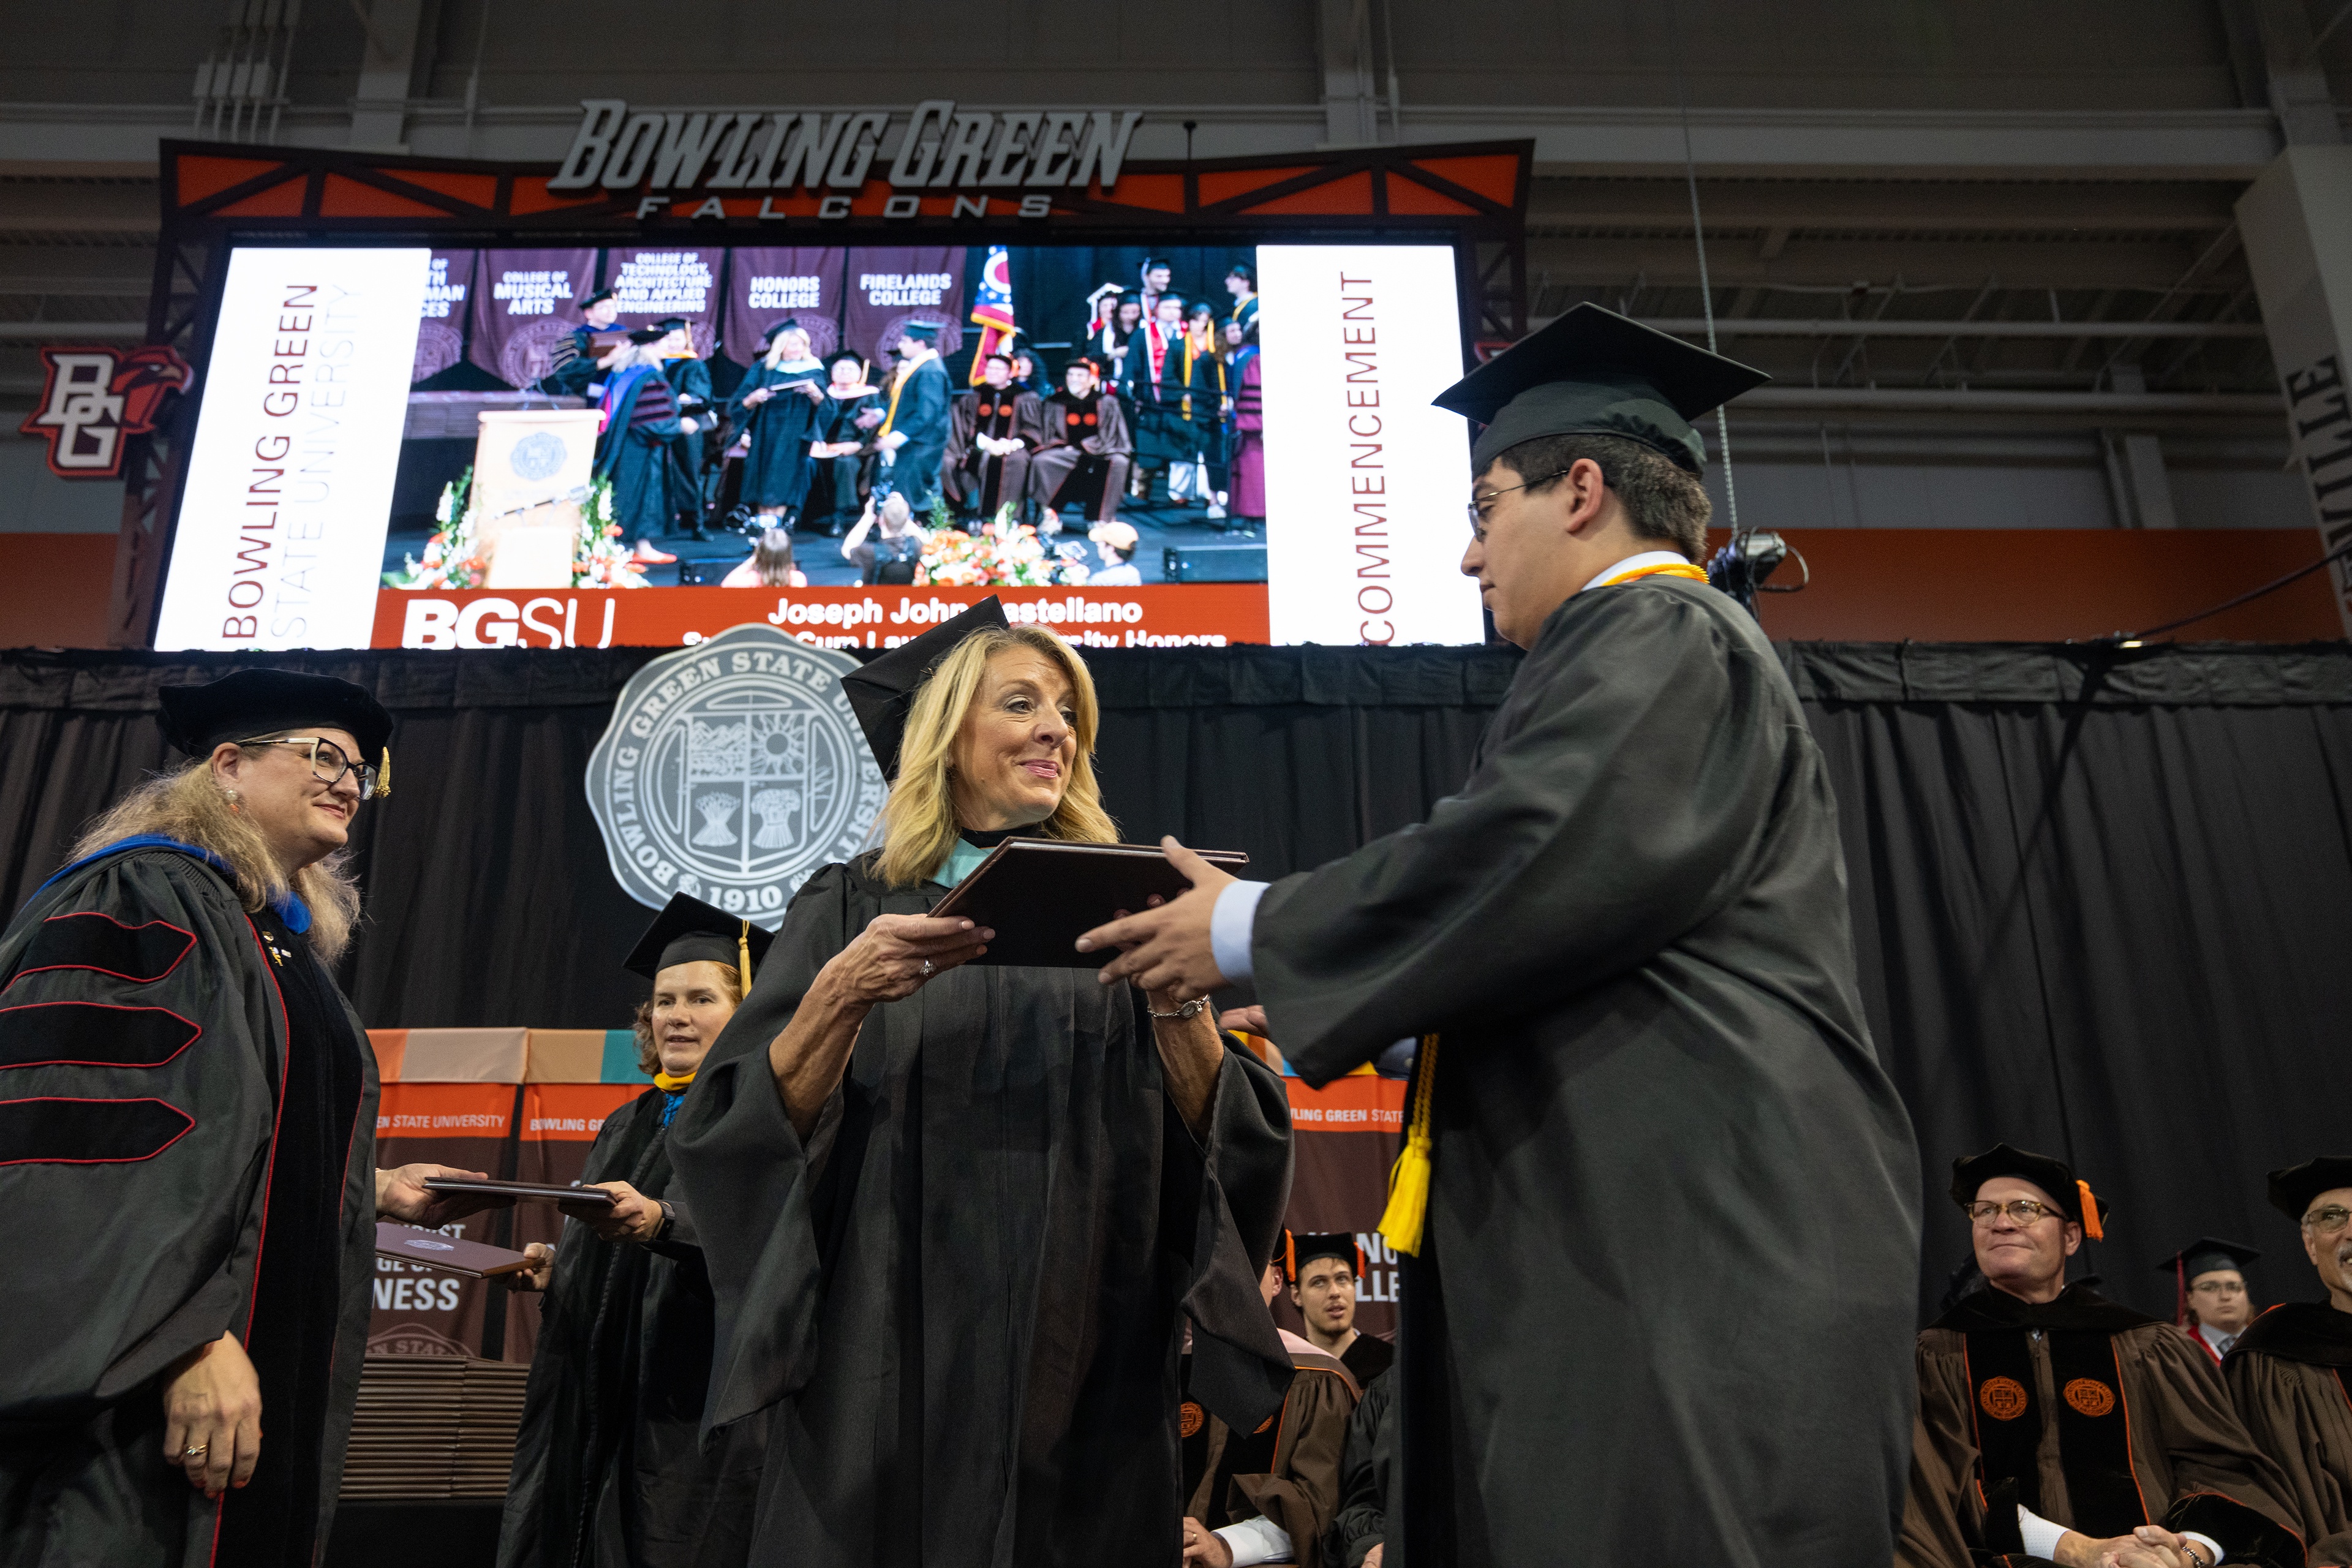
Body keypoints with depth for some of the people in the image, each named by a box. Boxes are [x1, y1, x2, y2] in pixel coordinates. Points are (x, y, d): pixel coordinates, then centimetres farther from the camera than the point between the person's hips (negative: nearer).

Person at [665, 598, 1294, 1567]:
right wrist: (841, 995, -20)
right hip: (891, 1371, -1)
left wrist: (1178, 1003, -17)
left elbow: (1222, 1146, 1)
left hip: (1085, 1371, 2)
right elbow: (741, 1130, -4)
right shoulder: (852, 905, 5)